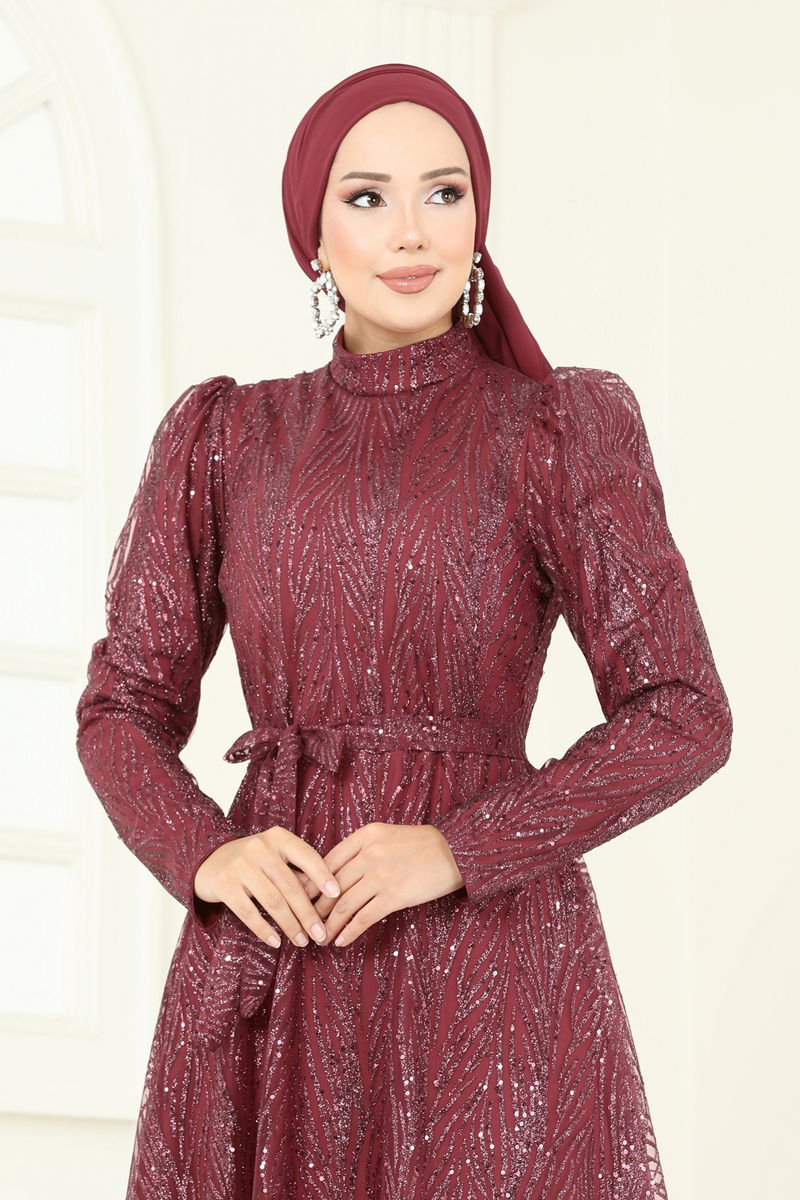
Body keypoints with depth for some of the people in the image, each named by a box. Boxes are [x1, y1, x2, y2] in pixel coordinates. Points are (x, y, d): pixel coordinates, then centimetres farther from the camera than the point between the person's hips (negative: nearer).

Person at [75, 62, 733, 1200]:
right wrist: (205, 854, -10)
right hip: (271, 971, 2)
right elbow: (127, 706, 10)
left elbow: (681, 718, -4)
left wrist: (458, 848, -15)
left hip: (486, 948, -2)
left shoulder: (565, 426, 2)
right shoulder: (223, 434, 10)